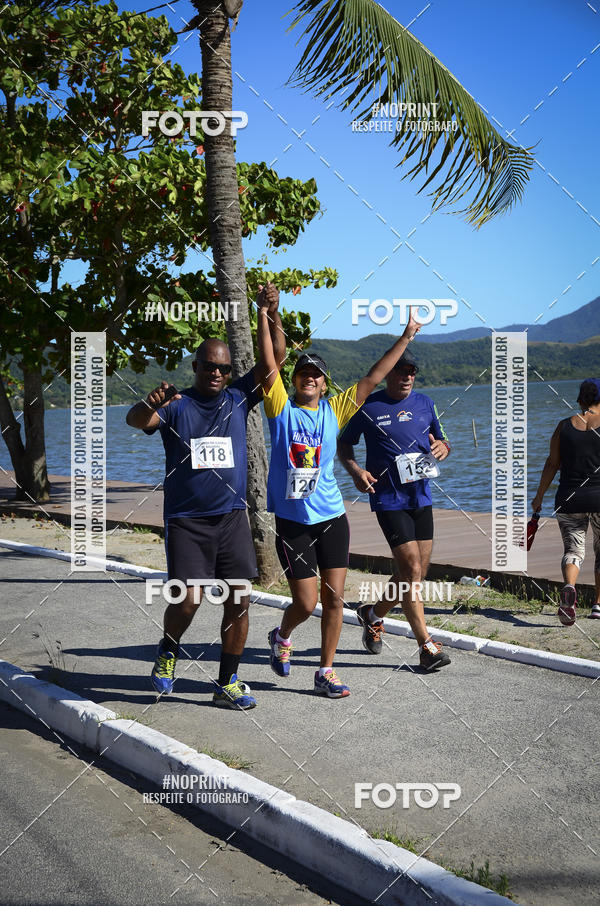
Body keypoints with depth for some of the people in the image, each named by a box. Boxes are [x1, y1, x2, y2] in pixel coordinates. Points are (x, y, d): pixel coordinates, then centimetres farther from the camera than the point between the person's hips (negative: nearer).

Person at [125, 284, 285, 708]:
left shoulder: (238, 398, 7)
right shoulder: (175, 406, 0)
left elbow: (275, 357, 2)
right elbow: (136, 420, -18)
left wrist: (272, 314, -12)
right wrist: (150, 404, -41)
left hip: (232, 517, 3)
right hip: (186, 521, -3)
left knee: (239, 599, 1)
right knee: (188, 599, -11)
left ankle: (228, 684, 15)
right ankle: (168, 650, 22)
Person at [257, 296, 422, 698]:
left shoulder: (334, 410, 5)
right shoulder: (281, 408, -1)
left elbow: (373, 379, 6)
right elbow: (269, 362, -10)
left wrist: (406, 337, 5)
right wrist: (264, 313, -16)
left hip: (332, 517, 3)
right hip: (292, 520, -3)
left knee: (334, 599, 3)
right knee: (306, 602, -2)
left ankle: (326, 673, 17)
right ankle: (282, 636, 32)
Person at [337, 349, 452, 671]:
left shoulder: (424, 403, 10)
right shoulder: (368, 406, -3)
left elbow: (440, 438, 21)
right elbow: (344, 444, 6)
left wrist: (442, 446, -3)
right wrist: (355, 471, -13)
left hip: (421, 497, 6)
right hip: (388, 499, -6)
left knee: (416, 574, 10)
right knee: (411, 570, -11)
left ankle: (373, 614, 34)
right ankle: (426, 647, -5)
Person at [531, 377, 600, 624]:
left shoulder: (564, 426, 1)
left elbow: (552, 463, 2)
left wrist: (539, 496, 11)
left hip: (569, 499, 1)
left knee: (573, 550, 8)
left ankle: (569, 588, -23)